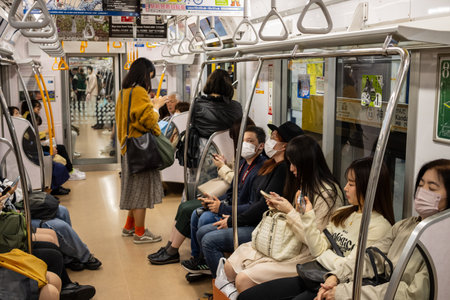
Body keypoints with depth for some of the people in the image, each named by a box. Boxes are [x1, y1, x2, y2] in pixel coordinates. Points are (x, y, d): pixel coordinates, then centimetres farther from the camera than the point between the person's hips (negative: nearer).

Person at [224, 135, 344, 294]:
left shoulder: (327, 194, -19)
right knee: (230, 267, 2)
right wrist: (279, 206, 1)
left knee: (243, 279, -18)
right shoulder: (304, 184, 9)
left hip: (305, 256, -9)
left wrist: (289, 211, -18)